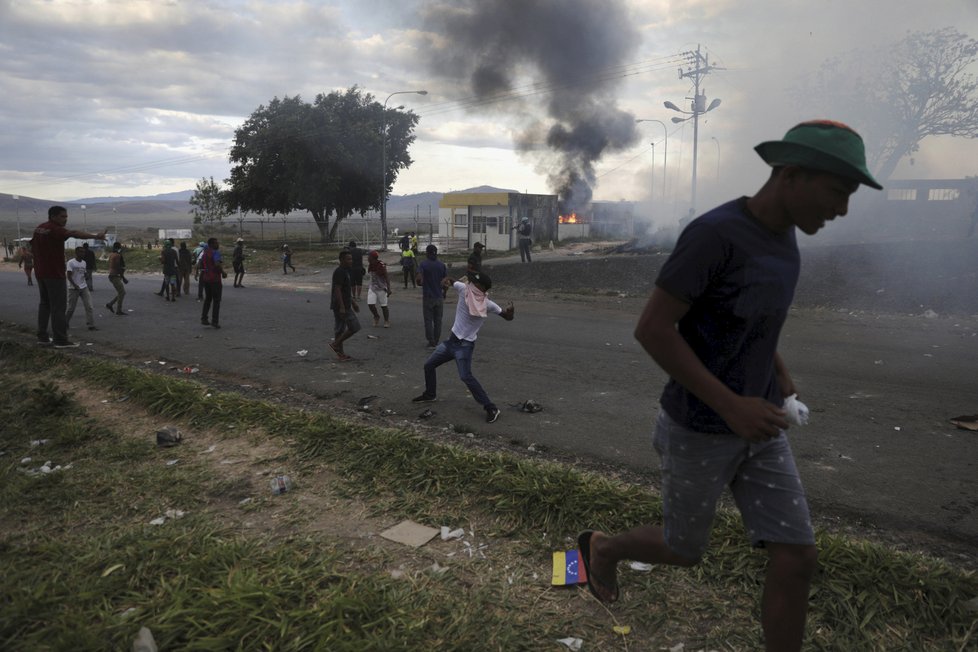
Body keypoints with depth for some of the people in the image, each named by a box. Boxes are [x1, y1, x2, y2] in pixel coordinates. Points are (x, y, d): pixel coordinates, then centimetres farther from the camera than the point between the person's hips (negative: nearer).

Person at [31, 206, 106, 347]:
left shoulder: (39, 228, 11)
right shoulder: (55, 230, -17)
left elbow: (32, 247, 21)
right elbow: (75, 233, -33)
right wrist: (95, 236, -44)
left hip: (40, 273, 9)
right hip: (55, 273, -9)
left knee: (45, 304, 17)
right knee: (58, 306, -7)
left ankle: (42, 336, 21)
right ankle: (60, 340, -8)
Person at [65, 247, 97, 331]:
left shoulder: (84, 263, 10)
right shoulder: (71, 262, -8)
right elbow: (69, 276, -12)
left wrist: (86, 274, -4)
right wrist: (75, 285, -21)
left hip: (84, 287, 5)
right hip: (73, 288, -5)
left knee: (89, 306, -6)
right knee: (71, 308, 5)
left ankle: (91, 325, -7)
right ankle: (65, 323, 27)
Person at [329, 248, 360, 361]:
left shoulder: (345, 271, 15)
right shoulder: (339, 272, -16)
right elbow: (337, 290, -21)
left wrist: (353, 303, 25)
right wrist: (342, 307, -24)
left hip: (344, 305, 10)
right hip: (341, 306, -10)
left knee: (340, 328, 12)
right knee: (354, 326, -7)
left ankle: (340, 353, 18)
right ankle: (336, 344, -1)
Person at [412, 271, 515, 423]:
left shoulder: (488, 304, -19)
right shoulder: (464, 289, -8)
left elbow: (507, 317, -11)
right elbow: (450, 280, 9)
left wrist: (509, 312, -35)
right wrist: (446, 281, -16)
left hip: (465, 345, -7)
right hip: (452, 340, 7)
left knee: (466, 376, -22)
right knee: (428, 365, 17)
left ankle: (491, 408, -16)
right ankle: (430, 394, 42)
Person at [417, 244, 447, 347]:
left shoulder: (423, 264, -7)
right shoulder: (442, 265, 0)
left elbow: (419, 279, -19)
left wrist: (421, 284, 3)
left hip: (427, 297, -2)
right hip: (439, 297, 3)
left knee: (428, 320, 4)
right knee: (438, 320, 11)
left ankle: (431, 342, 2)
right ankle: (436, 342, 15)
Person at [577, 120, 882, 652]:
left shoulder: (777, 234, 2)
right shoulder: (712, 232, -25)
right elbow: (651, 328, -26)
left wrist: (781, 377, 10)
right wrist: (730, 406, -26)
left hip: (756, 426, 7)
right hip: (698, 431, -7)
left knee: (796, 562, 3)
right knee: (683, 552, 14)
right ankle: (602, 547, 45)